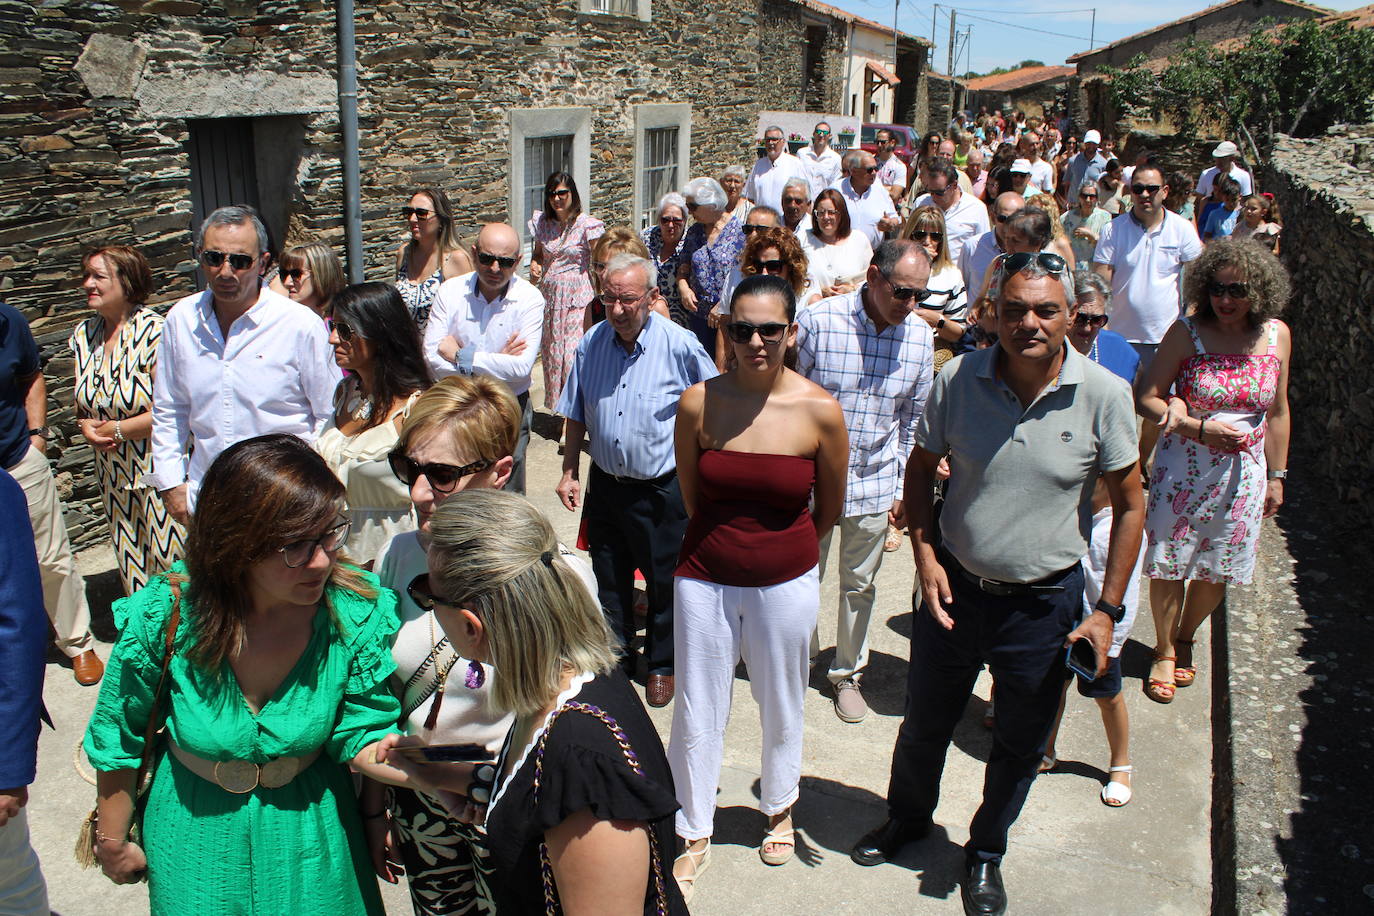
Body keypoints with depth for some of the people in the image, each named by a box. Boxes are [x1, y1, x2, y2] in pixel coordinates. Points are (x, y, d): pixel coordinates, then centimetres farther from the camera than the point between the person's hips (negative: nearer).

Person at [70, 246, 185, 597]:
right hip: (114, 474, 7)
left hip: (159, 470, -7)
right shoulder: (83, 335, 7)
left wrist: (116, 429, -12)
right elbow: (83, 404, 20)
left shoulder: (153, 331, -15)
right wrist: (85, 426, -2)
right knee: (133, 570, 14)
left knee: (173, 566, 0)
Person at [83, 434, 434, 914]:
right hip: (197, 834, 0)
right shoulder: (164, 617, -26)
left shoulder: (359, 613, -25)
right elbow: (119, 739, -9)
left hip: (312, 829, 1)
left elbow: (362, 737, -15)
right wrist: (112, 844, 4)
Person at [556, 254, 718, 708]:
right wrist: (570, 472, 7)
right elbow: (576, 415, 8)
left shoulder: (680, 346, -15)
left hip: (662, 488, -4)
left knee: (664, 581, 10)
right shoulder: (591, 343, -3)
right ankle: (614, 656, 37)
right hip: (605, 482, 4)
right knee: (608, 577, 17)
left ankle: (662, 664, 32)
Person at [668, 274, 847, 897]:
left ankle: (779, 809, 47)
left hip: (785, 583, 0)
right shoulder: (698, 403, -11)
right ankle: (694, 835, 32)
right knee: (696, 713, 10)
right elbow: (690, 494, 5)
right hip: (705, 578, 1)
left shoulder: (819, 411, -13)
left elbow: (830, 507, 3)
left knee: (781, 707, 19)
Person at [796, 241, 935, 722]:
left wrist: (906, 491, 8)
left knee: (859, 585, 16)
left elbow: (914, 419, 7)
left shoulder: (920, 337, -4)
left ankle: (848, 673, 36)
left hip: (875, 484, 3)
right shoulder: (818, 321, -15)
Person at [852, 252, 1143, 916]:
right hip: (955, 588, 1)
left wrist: (1107, 611, -8)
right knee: (924, 724, 20)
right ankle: (907, 818, 49)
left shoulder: (1104, 395, -14)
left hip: (1045, 603, -1)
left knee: (1019, 746, 18)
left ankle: (986, 851, 44)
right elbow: (921, 469, 4)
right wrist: (926, 556, -9)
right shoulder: (958, 380, -11)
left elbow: (1129, 504, -5)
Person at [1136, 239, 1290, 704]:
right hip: (1183, 467, -3)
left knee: (1217, 569, 13)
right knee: (1169, 563, 6)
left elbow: (1277, 412, 7)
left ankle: (1185, 637, 40)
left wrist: (1275, 475, 10)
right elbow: (1146, 398, -11)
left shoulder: (1276, 335, -2)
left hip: (1243, 472, 3)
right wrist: (1199, 428, -22)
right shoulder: (1186, 332, -12)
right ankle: (1165, 651, 29)